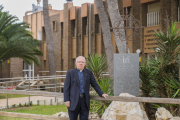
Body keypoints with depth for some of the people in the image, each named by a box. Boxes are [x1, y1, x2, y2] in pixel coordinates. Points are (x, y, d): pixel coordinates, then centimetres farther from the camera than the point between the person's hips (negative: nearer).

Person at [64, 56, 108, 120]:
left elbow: (94, 84, 12)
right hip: (74, 100, -2)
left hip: (85, 100, 2)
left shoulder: (89, 72, 9)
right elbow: (66, 87, -2)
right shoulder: (70, 72, 2)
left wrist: (102, 94, 1)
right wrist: (66, 100, -9)